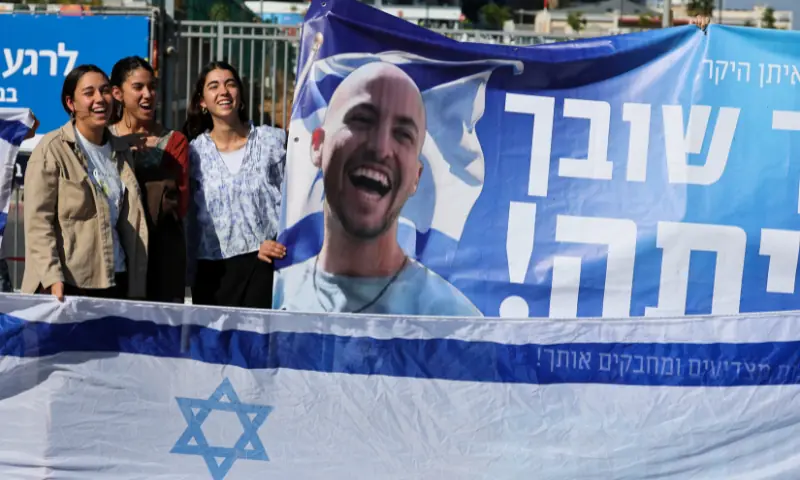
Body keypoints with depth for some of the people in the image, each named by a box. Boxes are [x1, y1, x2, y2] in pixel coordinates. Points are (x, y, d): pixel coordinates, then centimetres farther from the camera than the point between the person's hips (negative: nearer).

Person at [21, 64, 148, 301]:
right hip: (70, 283, -5)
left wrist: (137, 287, 8)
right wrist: (53, 279, -19)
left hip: (118, 281, 5)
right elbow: (38, 220, -9)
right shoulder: (52, 149, -3)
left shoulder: (121, 150, 13)